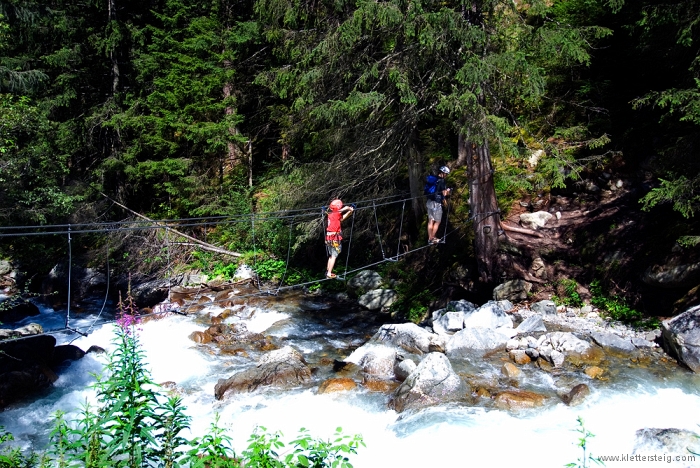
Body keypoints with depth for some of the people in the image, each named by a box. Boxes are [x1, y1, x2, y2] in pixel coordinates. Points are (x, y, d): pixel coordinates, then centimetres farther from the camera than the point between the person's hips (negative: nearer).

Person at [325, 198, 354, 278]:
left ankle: (328, 271, 21)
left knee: (331, 256, 17)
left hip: (329, 238, 9)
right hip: (334, 238, -9)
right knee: (334, 256, -4)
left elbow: (342, 218, 23)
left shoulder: (330, 214, 11)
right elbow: (346, 207, -9)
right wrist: (350, 209, 11)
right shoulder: (336, 214, -13)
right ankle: (329, 273, -4)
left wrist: (349, 212, 19)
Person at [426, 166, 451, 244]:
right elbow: (444, 193, -12)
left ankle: (430, 238, 16)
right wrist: (448, 191, 10)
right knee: (437, 222, 3)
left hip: (429, 202, 7)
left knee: (430, 221, 11)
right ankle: (432, 238, 4)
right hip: (436, 203, -7)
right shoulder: (442, 181, -12)